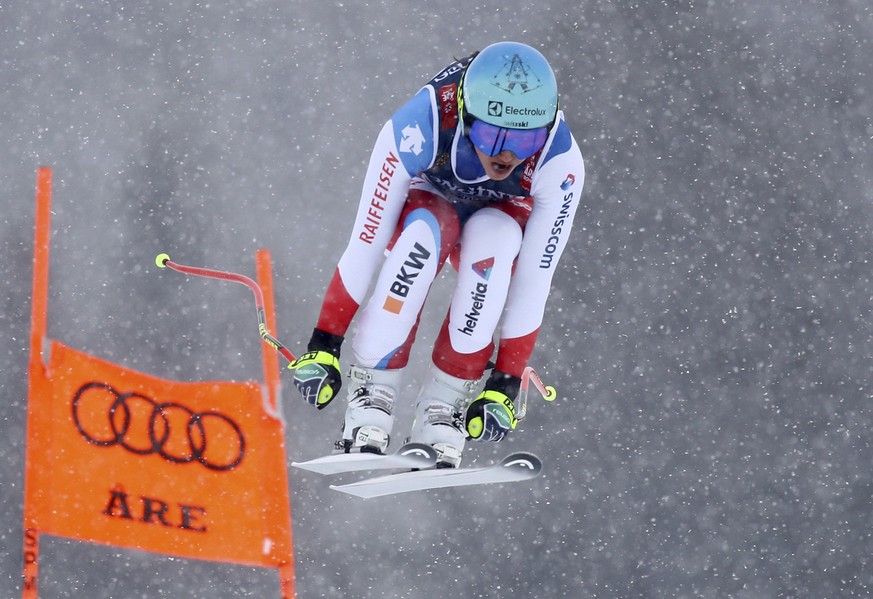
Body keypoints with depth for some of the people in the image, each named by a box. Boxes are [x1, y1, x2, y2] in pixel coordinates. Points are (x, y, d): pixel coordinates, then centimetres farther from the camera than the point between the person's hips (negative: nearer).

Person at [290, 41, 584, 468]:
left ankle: (443, 409, -26)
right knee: (423, 233, -37)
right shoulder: (417, 129, -37)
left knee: (495, 236, -36)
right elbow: (365, 244, -31)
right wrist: (323, 346, -28)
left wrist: (507, 384, -29)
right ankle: (371, 393, -26)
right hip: (427, 203, -1)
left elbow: (534, 280, -28)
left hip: (500, 219, 1)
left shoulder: (560, 163, -33)